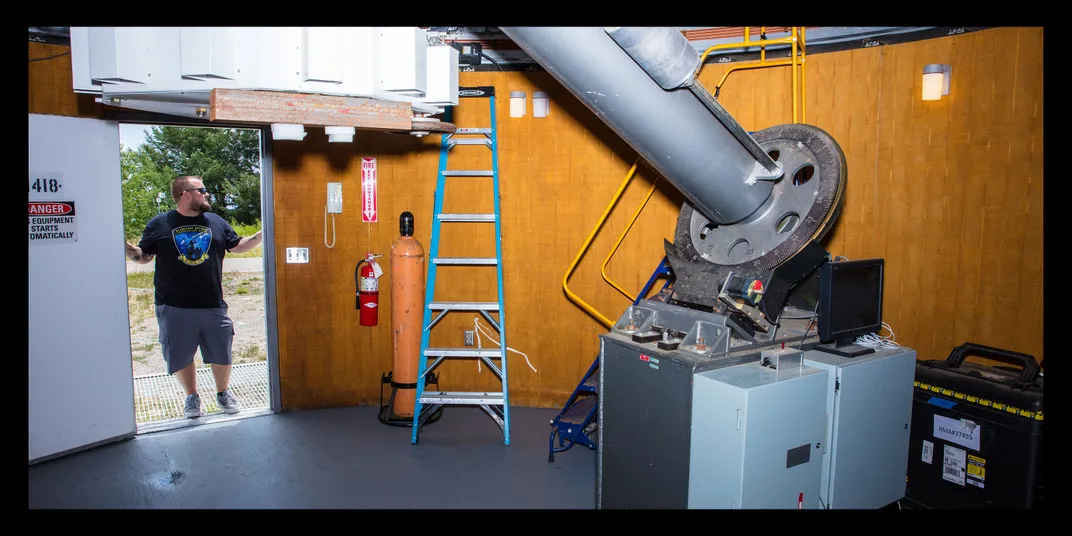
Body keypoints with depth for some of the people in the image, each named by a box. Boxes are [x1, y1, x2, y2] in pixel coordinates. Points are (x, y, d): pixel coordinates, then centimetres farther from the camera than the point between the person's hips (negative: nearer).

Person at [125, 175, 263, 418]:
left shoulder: (216, 222, 7)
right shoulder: (159, 224, 0)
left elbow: (238, 246, 14)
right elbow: (144, 256, 4)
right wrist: (129, 250, -17)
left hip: (213, 306, 2)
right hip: (175, 308, -2)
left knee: (221, 353, 9)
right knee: (180, 355, 9)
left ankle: (223, 392, 30)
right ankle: (192, 396, 30)